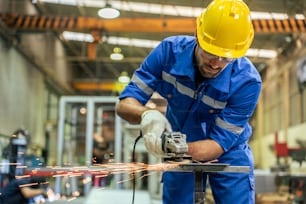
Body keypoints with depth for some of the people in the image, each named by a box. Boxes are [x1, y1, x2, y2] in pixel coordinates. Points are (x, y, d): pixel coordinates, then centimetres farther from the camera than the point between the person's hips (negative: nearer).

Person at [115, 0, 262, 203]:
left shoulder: (247, 81, -29)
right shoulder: (170, 51, -23)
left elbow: (220, 142, -26)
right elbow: (125, 104, -21)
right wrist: (147, 114, -45)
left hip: (228, 153, -1)